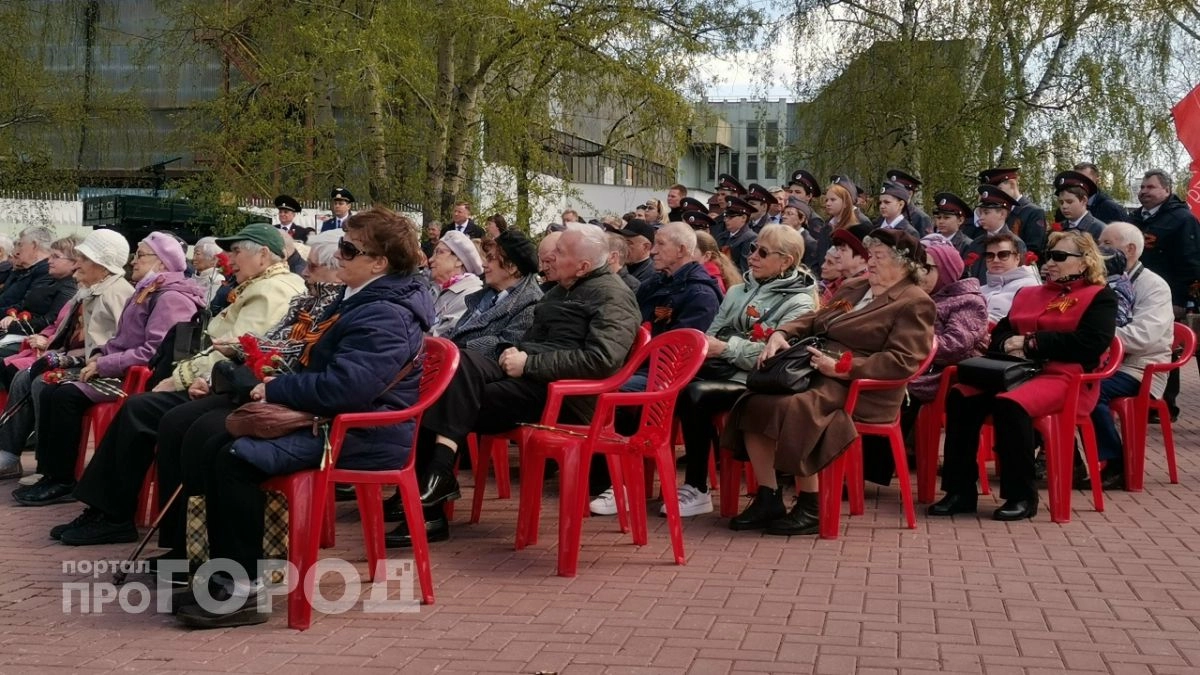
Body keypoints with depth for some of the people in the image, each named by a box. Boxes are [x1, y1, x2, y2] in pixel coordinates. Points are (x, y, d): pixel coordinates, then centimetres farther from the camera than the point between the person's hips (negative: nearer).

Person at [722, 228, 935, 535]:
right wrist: (781, 334, 2)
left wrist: (841, 367, -20)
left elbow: (901, 361, -13)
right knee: (753, 403, -16)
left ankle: (810, 508, -19)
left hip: (858, 388, -8)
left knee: (792, 407, -32)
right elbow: (813, 321, 25)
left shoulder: (914, 304, -1)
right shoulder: (853, 287, 25)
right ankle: (768, 499, -10)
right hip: (815, 372, 8)